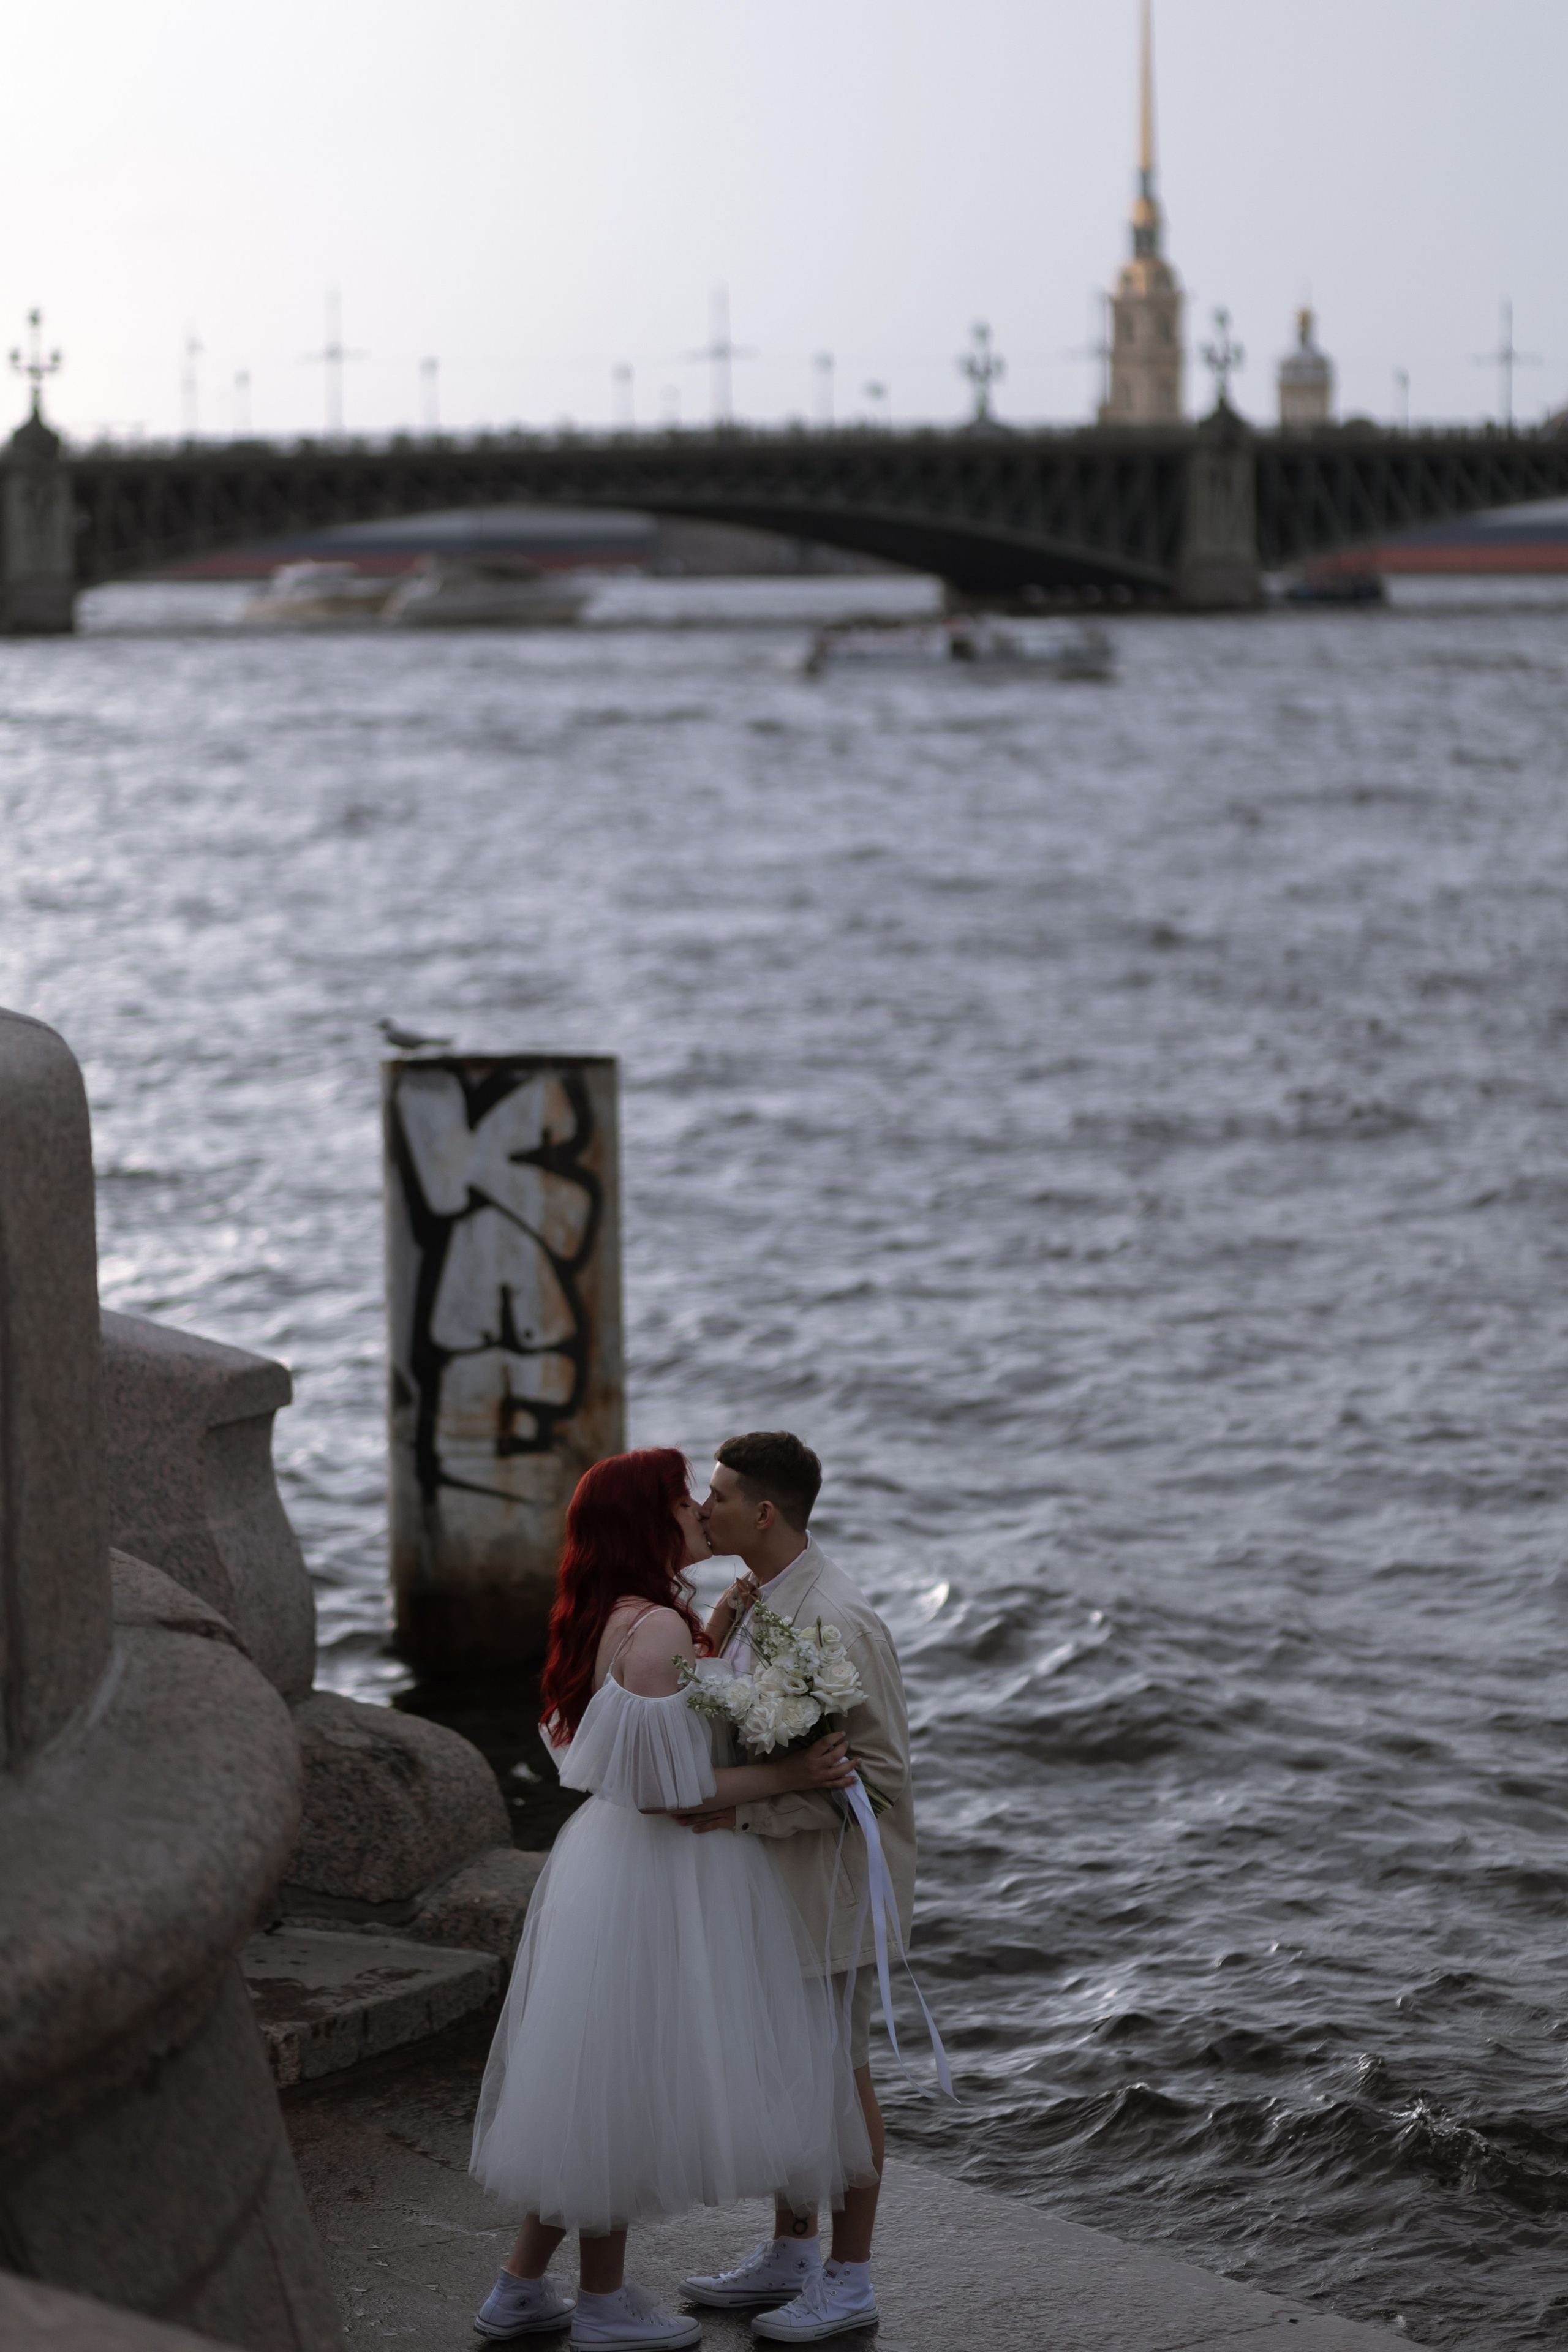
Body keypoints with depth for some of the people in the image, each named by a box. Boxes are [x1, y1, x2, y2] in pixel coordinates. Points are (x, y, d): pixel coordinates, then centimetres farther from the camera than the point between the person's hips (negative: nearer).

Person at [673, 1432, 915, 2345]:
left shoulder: (839, 1623, -25)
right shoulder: (754, 1596, 4)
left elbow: (876, 1772, -23)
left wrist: (745, 1809, -26)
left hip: (833, 1877, -9)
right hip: (770, 1872, 9)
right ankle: (790, 2256, 31)